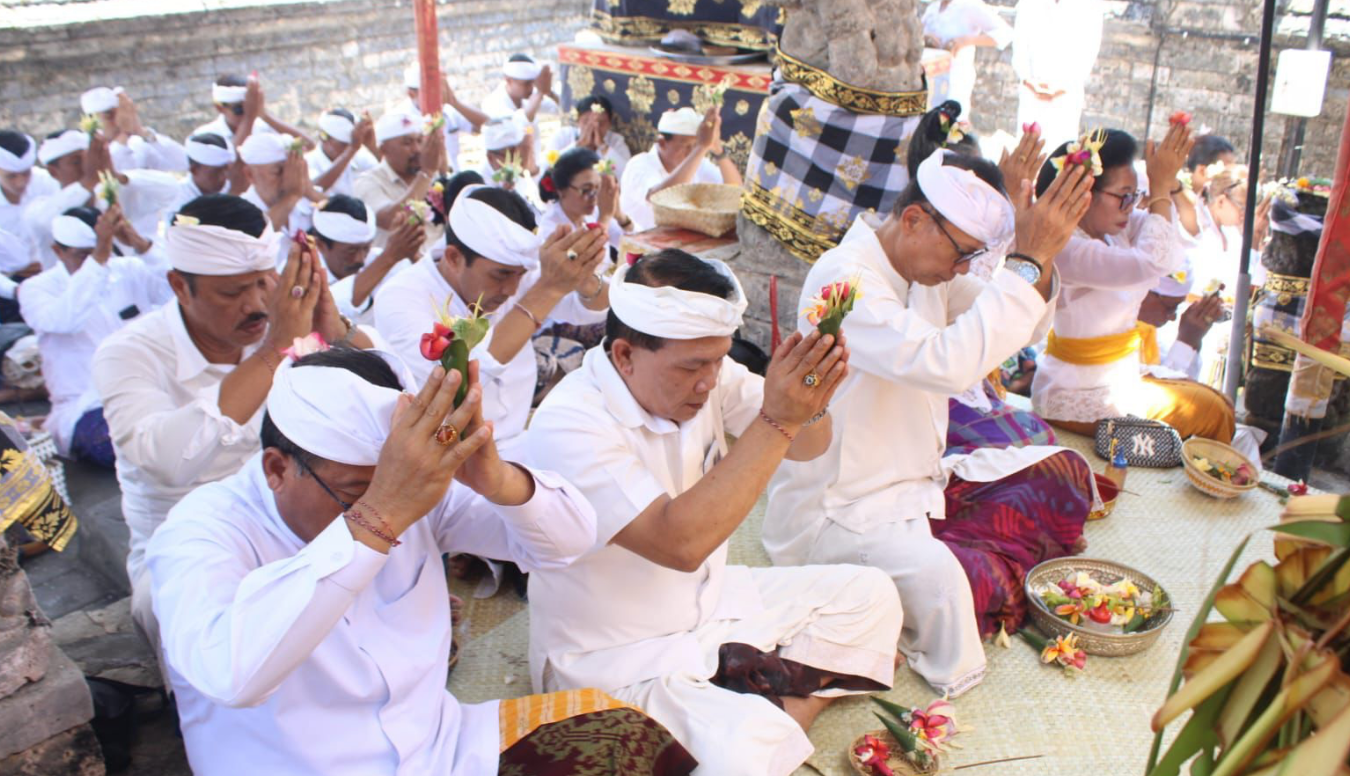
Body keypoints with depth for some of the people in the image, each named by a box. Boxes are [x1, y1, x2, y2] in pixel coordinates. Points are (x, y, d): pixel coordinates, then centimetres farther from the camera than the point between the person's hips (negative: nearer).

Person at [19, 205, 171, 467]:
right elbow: (64, 319, -21)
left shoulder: (130, 271, 11)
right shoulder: (37, 288, 3)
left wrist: (140, 243, -19)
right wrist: (97, 258, -28)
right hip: (86, 409, -3)